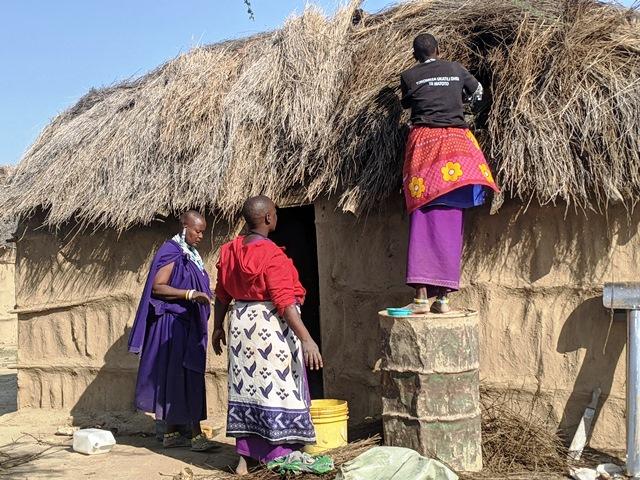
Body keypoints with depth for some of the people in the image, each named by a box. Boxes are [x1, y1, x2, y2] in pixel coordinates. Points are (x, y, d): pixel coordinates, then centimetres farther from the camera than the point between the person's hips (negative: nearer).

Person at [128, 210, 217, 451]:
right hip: (174, 325, -9)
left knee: (184, 379, 10)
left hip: (188, 326, 9)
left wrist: (202, 295, 13)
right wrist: (189, 294, -24)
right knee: (186, 379, -9)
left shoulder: (190, 254, 15)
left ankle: (172, 433, 16)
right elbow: (157, 287, -19)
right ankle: (195, 434, -8)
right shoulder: (171, 252, -12)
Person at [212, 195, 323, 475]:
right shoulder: (272, 255, -17)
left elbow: (221, 295, 12)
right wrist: (306, 339, -22)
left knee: (247, 386, 13)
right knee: (277, 388, 0)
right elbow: (284, 302, -21)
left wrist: (218, 327, 23)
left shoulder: (230, 252, 4)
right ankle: (279, 460, 4)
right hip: (271, 325, -7)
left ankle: (244, 459, 20)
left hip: (241, 323, 7)